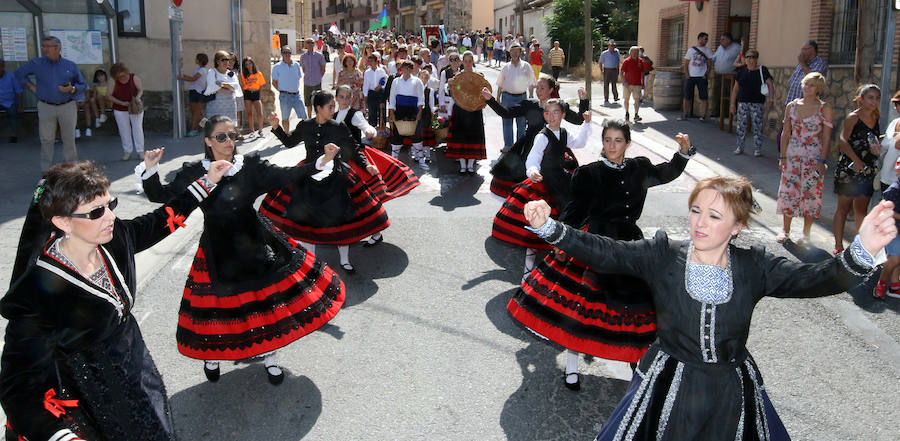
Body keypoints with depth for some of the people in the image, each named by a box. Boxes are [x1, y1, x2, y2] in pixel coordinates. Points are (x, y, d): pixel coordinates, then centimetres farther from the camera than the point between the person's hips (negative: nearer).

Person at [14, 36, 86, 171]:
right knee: (46, 140, 3)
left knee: (69, 139, 4)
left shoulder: (71, 66, 3)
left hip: (68, 107, 0)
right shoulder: (36, 63, 3)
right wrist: (31, 86, 9)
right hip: (46, 108, 0)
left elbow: (83, 85, 7)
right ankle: (46, 172, 11)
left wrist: (72, 89, -12)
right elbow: (19, 74, 18)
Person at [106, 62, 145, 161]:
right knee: (124, 131, 7)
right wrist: (121, 102, -20)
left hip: (135, 108, -1)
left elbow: (140, 90, -2)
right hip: (120, 110, 1)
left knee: (138, 129, 2)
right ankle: (128, 151, 17)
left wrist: (138, 97, -24)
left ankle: (140, 151, 10)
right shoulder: (113, 81, -11)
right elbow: (108, 96, -9)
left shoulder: (134, 78, -10)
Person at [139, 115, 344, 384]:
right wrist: (150, 170, -22)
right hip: (217, 249, -1)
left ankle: (269, 354, 30)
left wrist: (321, 161, -21)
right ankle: (211, 355, 38)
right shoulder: (194, 173, -4)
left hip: (254, 243, 1)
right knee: (217, 304, 7)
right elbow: (161, 195, -4)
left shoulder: (251, 166, -3)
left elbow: (284, 177, -10)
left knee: (270, 298, 5)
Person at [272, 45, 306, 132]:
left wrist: (297, 88, 8)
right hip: (285, 96, -3)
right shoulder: (277, 67, -2)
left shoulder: (296, 65, 8)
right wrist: (282, 91, -4)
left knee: (304, 116, 2)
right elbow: (274, 82, 3)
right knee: (285, 118, 7)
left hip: (297, 95, 3)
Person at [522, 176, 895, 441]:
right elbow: (603, 252, -13)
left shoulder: (754, 268, -5)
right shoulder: (663, 255, -7)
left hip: (732, 394, 1)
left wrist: (863, 251, -37)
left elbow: (815, 279, -17)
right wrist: (549, 226, -25)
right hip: (669, 389, 0)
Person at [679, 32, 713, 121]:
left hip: (702, 77, 0)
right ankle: (685, 115, 12)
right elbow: (685, 64, 7)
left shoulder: (707, 50, 7)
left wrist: (706, 74, -6)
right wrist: (687, 75, -2)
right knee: (687, 97, 2)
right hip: (690, 77, 0)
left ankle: (703, 116, -3)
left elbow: (709, 64, 6)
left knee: (703, 97, -6)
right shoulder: (691, 49, 7)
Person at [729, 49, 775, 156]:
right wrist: (732, 103, 11)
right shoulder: (742, 71, 9)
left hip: (757, 103, -3)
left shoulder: (762, 70, -1)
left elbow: (770, 85, -5)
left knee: (757, 125, -1)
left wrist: (769, 98, -18)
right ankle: (740, 147, 15)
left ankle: (757, 148, 8)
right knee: (741, 125, 4)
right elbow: (736, 88, 13)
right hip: (742, 102, 3)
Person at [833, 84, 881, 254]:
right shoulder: (853, 117, -7)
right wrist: (856, 160, -29)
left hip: (868, 171, 5)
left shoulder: (876, 118, 11)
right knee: (843, 207, 2)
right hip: (848, 169, -5)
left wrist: (878, 149, -1)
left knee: (861, 209, 8)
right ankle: (839, 246, 10)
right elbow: (843, 141, -19)